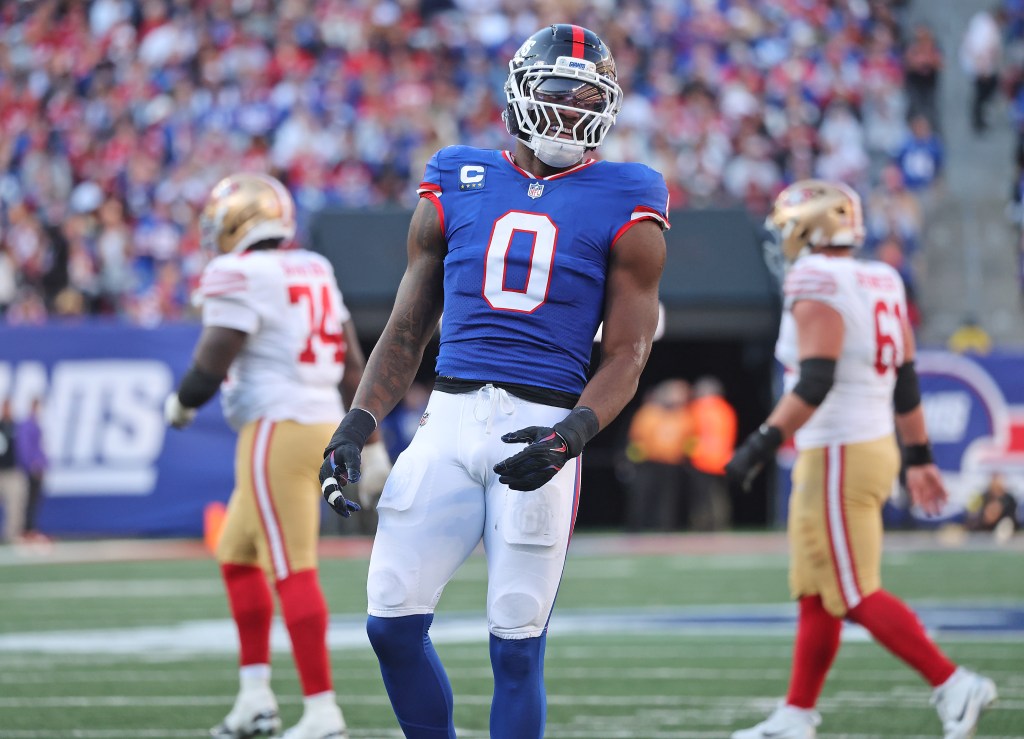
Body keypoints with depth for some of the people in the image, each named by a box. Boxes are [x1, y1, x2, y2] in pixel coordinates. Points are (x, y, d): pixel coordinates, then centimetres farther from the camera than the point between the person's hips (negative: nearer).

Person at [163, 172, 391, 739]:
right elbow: (352, 365, 16)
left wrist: (180, 405, 7)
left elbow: (210, 367, -14)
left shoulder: (238, 277, -11)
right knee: (237, 555, 19)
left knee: (292, 572, -7)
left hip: (279, 430, -9)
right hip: (324, 421, 9)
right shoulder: (313, 272, 14)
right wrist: (370, 441, 20)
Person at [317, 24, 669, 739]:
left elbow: (625, 354, 0)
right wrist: (358, 424, 3)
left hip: (541, 429, -3)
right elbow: (407, 331, 17)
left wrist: (571, 436, -18)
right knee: (392, 622, -4)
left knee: (516, 647, -2)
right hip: (449, 420, 3)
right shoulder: (456, 185, 12)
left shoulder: (624, 209, 4)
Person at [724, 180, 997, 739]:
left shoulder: (817, 286, -15)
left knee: (857, 596, -6)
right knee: (816, 594, 14)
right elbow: (906, 381, 15)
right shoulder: (880, 284, 11)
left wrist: (764, 442, -24)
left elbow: (815, 381, -25)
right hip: (875, 445, 9)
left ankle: (953, 686, -10)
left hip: (838, 457, -9)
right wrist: (917, 457, 21)